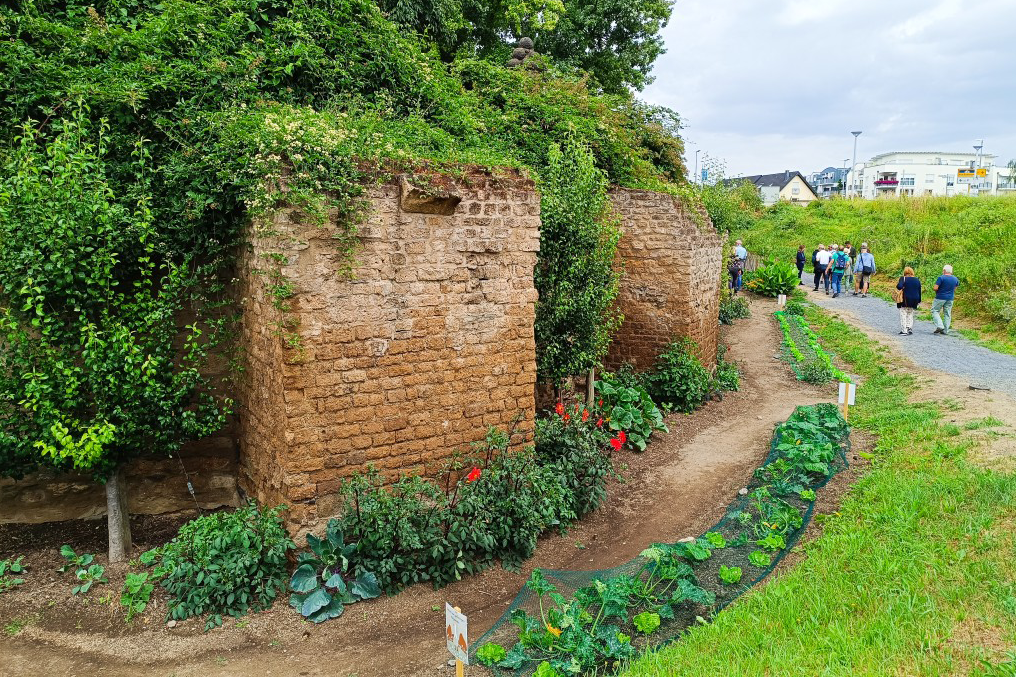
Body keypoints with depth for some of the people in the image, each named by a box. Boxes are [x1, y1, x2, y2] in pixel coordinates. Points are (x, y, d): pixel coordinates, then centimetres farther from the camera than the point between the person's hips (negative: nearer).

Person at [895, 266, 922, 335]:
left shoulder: (903, 278, -7)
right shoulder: (917, 280, 9)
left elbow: (899, 286, -23)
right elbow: (919, 291, 13)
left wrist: (897, 284, 0)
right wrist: (919, 301, 19)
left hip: (905, 300, -5)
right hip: (914, 300, 5)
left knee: (903, 314, 0)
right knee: (910, 315, 15)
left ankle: (904, 330, -6)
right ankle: (909, 329, 9)